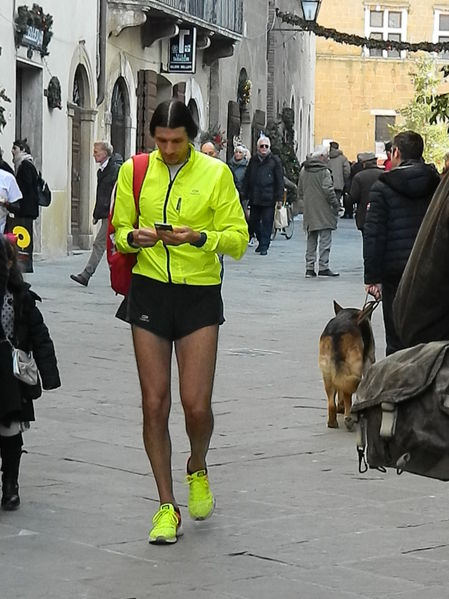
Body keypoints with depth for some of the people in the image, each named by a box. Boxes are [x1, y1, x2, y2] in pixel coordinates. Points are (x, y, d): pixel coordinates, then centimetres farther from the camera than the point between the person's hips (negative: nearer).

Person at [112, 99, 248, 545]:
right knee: (154, 404, 0)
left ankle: (198, 469, 27)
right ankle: (167, 506, 10)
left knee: (196, 403, -6)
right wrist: (135, 238, -13)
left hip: (199, 294, -1)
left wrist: (200, 237, -22)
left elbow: (238, 238, -4)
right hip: (149, 291, 2)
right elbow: (119, 232, 10)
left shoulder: (215, 173, -3)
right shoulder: (134, 172, 3)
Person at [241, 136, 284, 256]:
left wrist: (279, 198, -6)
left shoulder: (275, 160, 0)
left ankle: (264, 246, 2)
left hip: (268, 198, -4)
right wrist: (245, 195, 8)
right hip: (254, 198, 4)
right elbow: (247, 178, 14)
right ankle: (261, 241, 25)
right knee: (253, 221, 8)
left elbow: (280, 180, -1)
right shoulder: (253, 160, 11)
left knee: (267, 222, -3)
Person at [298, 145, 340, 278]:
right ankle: (323, 267, -6)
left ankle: (309, 267, 8)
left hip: (309, 212, 6)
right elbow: (328, 190, -15)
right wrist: (335, 204, -5)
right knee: (325, 239, -2)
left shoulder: (303, 171, 10)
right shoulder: (324, 171, -12)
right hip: (323, 212, -6)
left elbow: (300, 191, 15)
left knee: (311, 240, 11)